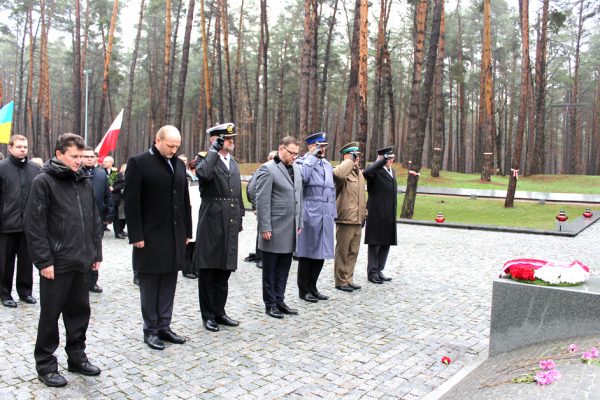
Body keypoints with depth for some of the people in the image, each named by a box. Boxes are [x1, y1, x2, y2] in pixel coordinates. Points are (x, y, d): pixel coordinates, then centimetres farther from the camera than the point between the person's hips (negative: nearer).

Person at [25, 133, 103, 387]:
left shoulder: (85, 182, 11)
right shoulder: (44, 181, -8)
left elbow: (94, 220, 15)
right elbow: (34, 225, -12)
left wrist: (96, 252, 11)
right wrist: (44, 261, -15)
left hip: (80, 262, 6)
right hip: (56, 263, -6)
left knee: (79, 311, 14)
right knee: (51, 315, 6)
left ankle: (77, 357, 28)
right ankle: (45, 364, 20)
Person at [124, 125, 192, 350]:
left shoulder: (179, 164, 12)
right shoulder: (138, 162, -6)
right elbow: (131, 202, -10)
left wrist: (187, 231, 12)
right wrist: (136, 235, -14)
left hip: (175, 236, 6)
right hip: (150, 236, -6)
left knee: (168, 284, 11)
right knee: (149, 285, 5)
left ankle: (164, 326, 22)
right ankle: (151, 330, 17)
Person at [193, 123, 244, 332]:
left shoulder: (234, 163, 16)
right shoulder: (206, 160, -6)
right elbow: (203, 174, -31)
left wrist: (240, 218, 16)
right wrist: (214, 150, -20)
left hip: (230, 225, 7)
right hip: (211, 223, -6)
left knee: (224, 270, 13)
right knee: (208, 271, 4)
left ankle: (219, 312, 25)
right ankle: (208, 315, 15)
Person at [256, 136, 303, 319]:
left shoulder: (296, 169, 13)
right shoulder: (268, 169, -10)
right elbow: (262, 201, -13)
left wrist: (299, 223, 14)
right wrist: (265, 228, -16)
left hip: (290, 230, 7)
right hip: (274, 230, -6)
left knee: (283, 268, 13)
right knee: (270, 269, 7)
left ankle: (279, 300, 24)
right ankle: (270, 304, 18)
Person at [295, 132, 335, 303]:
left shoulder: (327, 165, 17)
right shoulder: (302, 162, -4)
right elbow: (302, 177, -28)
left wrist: (333, 214, 17)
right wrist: (313, 157, -17)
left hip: (326, 217, 7)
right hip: (309, 215, -7)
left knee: (321, 254, 11)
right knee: (307, 254, 3)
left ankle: (312, 287, 24)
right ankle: (304, 290, 15)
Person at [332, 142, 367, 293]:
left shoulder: (359, 173, 18)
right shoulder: (343, 171, -9)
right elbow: (339, 174, -37)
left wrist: (364, 215, 20)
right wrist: (350, 160, -22)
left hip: (357, 220, 8)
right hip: (345, 219, -8)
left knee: (353, 252, 14)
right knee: (342, 252, 2)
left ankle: (349, 279, 24)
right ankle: (340, 281, 12)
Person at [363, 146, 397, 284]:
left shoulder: (392, 171, 16)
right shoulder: (375, 170, -10)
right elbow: (366, 172, -35)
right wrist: (383, 160, -28)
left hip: (389, 215, 8)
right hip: (376, 214, -8)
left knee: (386, 243, 12)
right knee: (375, 244, 1)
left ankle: (379, 270, 23)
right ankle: (372, 273, 12)